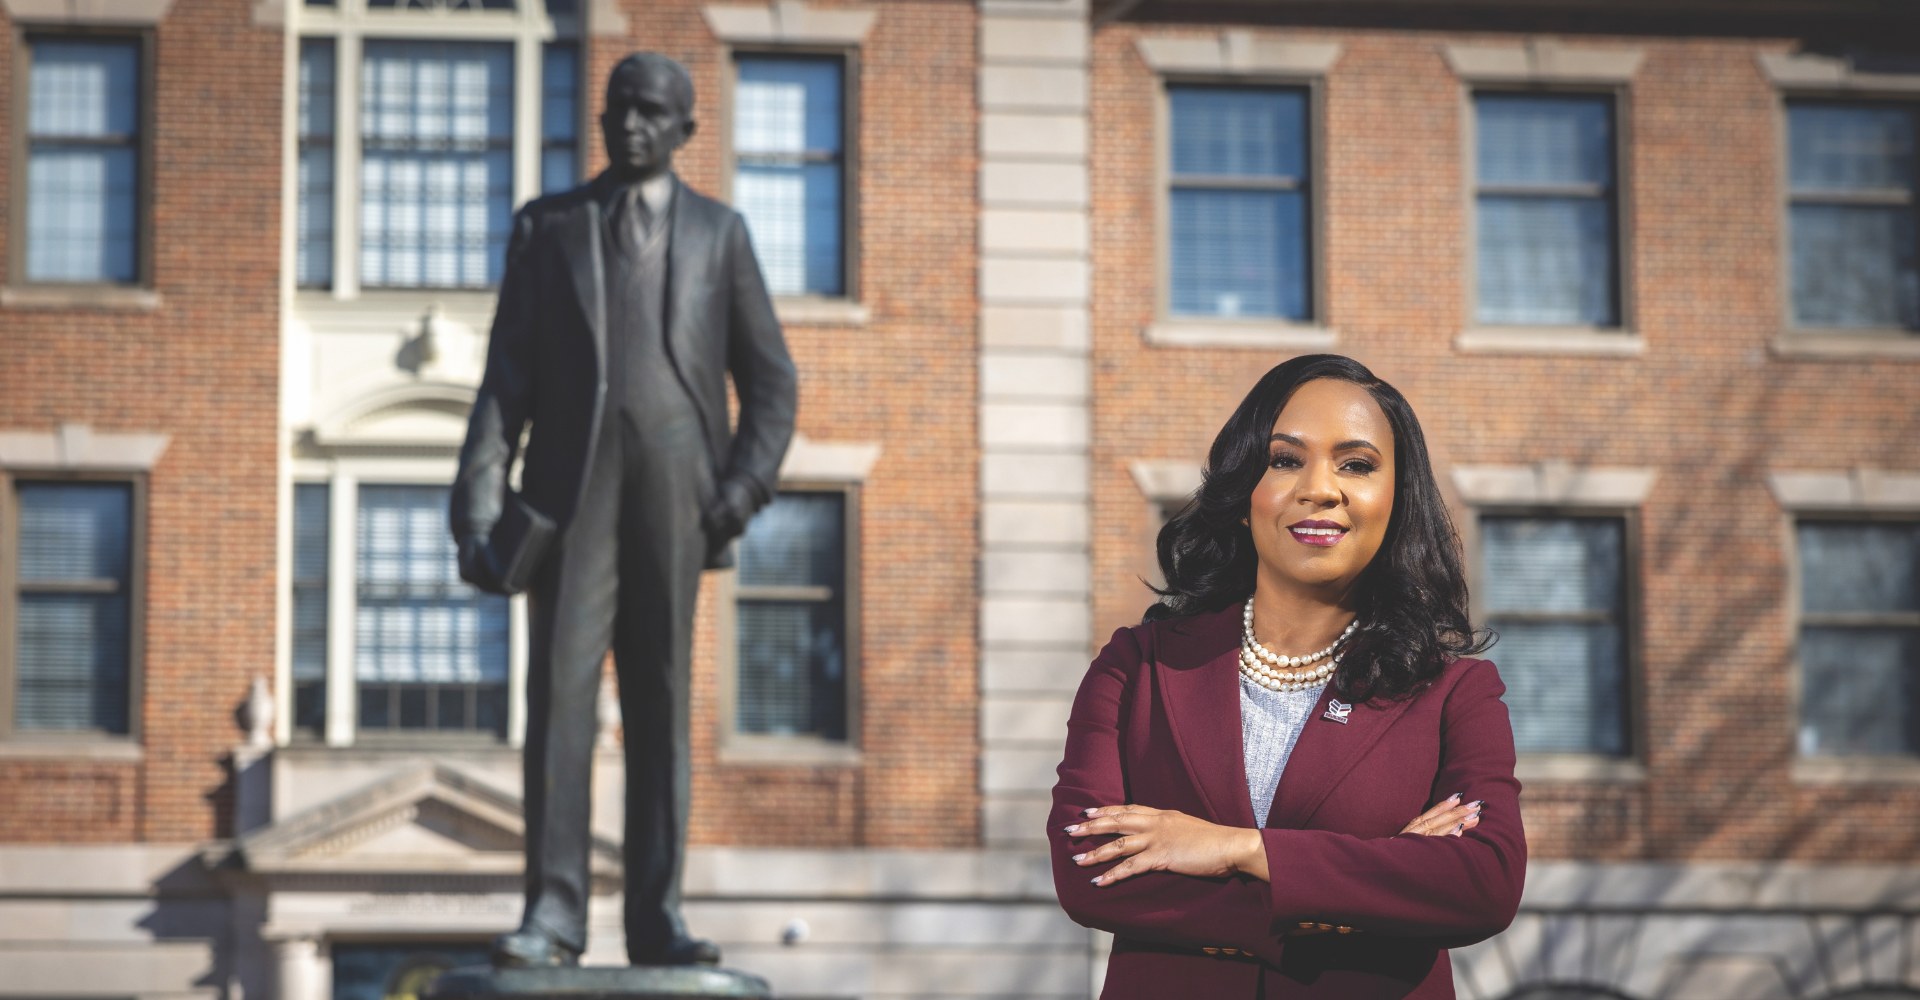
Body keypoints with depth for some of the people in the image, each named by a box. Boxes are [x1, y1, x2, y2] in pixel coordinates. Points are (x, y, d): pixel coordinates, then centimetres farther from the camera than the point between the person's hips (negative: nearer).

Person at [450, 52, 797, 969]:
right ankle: (553, 910, -7)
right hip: (572, 484, 0)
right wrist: (479, 500, -3)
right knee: (558, 693, -8)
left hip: (672, 488, 0)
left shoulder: (718, 233, 13)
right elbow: (507, 376, 7)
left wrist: (744, 489, -3)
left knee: (661, 702, 1)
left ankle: (655, 918, 2)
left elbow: (771, 380, 12)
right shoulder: (548, 229, 13)